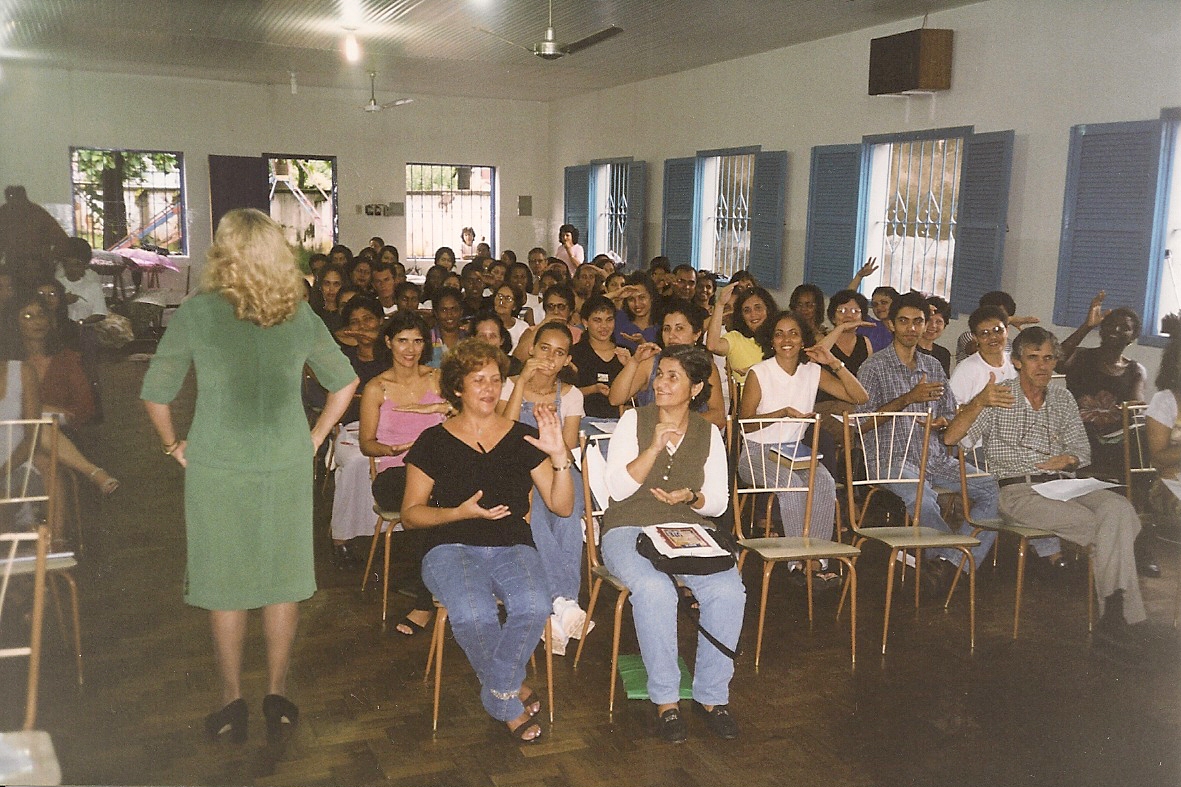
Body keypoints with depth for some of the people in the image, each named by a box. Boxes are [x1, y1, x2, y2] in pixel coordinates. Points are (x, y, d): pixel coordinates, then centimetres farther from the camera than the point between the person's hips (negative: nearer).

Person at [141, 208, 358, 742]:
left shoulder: (196, 312, -8)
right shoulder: (300, 314, 1)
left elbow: (155, 392, -4)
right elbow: (345, 383, 9)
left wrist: (174, 445, 8)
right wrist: (315, 438, 12)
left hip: (216, 467, -2)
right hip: (288, 465, 2)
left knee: (225, 584, 11)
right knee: (283, 580, 12)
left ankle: (232, 700, 21)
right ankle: (277, 697, 21)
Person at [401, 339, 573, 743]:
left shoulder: (523, 437, 9)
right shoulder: (435, 441, 6)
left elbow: (562, 506, 5)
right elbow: (410, 512, 6)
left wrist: (560, 456, -11)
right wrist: (461, 512, -11)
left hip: (513, 547, 2)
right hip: (451, 547, -1)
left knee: (533, 607, -32)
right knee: (474, 615, -34)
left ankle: (499, 695, -5)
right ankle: (513, 692, -4)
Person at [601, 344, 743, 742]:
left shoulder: (708, 433, 11)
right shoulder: (634, 421, 4)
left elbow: (719, 502, 9)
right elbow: (617, 488, -4)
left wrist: (691, 496, -13)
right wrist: (655, 447, -14)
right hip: (630, 529, -2)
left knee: (728, 590, -27)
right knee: (655, 589, -34)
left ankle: (712, 694, -9)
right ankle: (665, 699, -18)